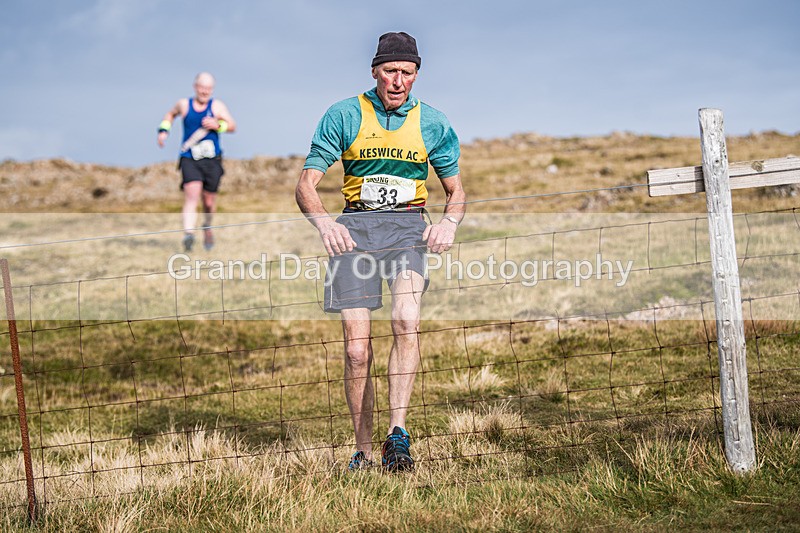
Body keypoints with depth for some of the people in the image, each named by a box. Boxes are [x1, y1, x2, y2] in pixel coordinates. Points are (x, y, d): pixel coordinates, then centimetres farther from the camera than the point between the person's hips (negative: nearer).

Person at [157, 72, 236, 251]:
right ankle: (188, 234, -33)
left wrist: (218, 125, -23)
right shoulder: (184, 104, 7)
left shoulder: (217, 106, 3)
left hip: (212, 160, 1)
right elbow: (171, 114, 29)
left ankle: (207, 227, 41)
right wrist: (164, 129, 14)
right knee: (192, 194, -22)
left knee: (209, 201, 9)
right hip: (189, 160, 0)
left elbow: (232, 126, -5)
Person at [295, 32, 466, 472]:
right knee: (357, 351, -7)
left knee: (406, 320, -28)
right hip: (354, 228, 0)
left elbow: (456, 191, 17)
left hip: (408, 226, 0)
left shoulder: (433, 124, 8)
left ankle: (398, 434, -27)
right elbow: (306, 184, 1)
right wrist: (324, 222, -21)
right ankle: (363, 452, 6)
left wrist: (449, 223, -6)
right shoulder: (343, 116, 3)